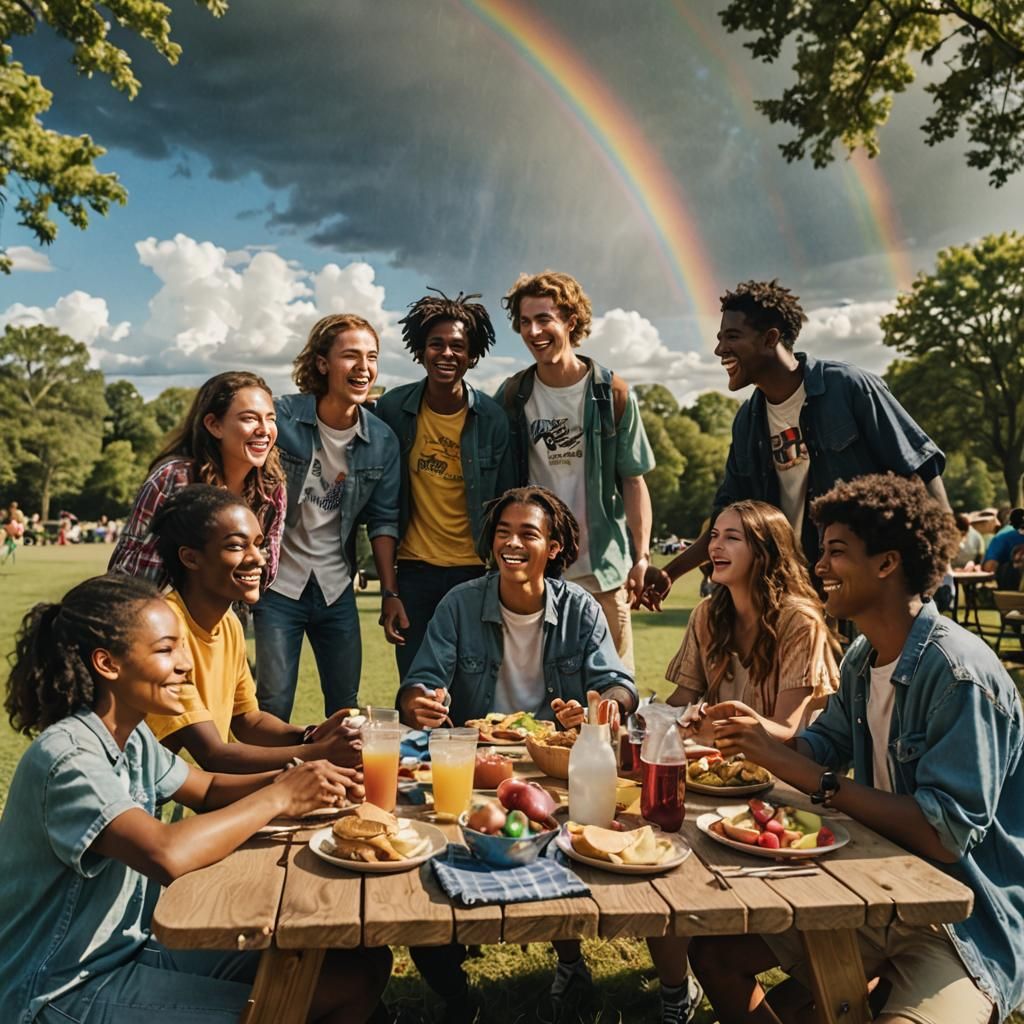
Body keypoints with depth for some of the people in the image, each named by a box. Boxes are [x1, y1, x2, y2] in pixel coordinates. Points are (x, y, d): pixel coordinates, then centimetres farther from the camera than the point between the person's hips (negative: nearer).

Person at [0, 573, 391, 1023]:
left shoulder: (132, 736, 2)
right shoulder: (68, 757, -25)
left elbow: (208, 789, 13)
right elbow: (167, 855, -39)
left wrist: (288, 779, -8)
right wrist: (279, 797, -25)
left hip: (138, 944, 8)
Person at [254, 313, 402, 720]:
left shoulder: (382, 440, -1)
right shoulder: (282, 417, -11)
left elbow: (383, 520, 4)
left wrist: (390, 593, 1)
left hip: (337, 590, 3)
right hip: (279, 583, -3)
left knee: (346, 704, 12)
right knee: (273, 705, 0)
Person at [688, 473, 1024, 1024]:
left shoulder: (960, 674, -23)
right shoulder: (863, 656, 3)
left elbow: (948, 835, -27)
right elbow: (826, 745, 15)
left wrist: (807, 774, -25)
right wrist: (762, 735, -6)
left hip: (971, 925, -7)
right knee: (714, 952, 2)